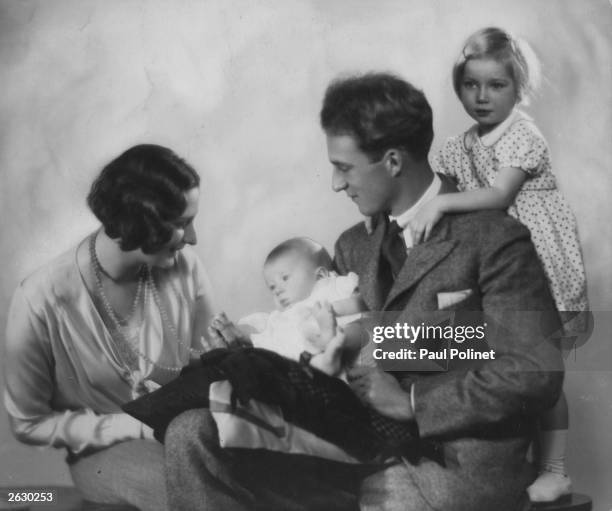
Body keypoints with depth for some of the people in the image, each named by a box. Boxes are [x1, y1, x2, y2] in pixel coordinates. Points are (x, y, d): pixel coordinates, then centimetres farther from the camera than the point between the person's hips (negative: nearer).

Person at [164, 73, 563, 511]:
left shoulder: (495, 241, -5)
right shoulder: (353, 247, 17)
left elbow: (537, 373, -12)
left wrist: (412, 403, -14)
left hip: (455, 466, -6)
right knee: (192, 435, -10)